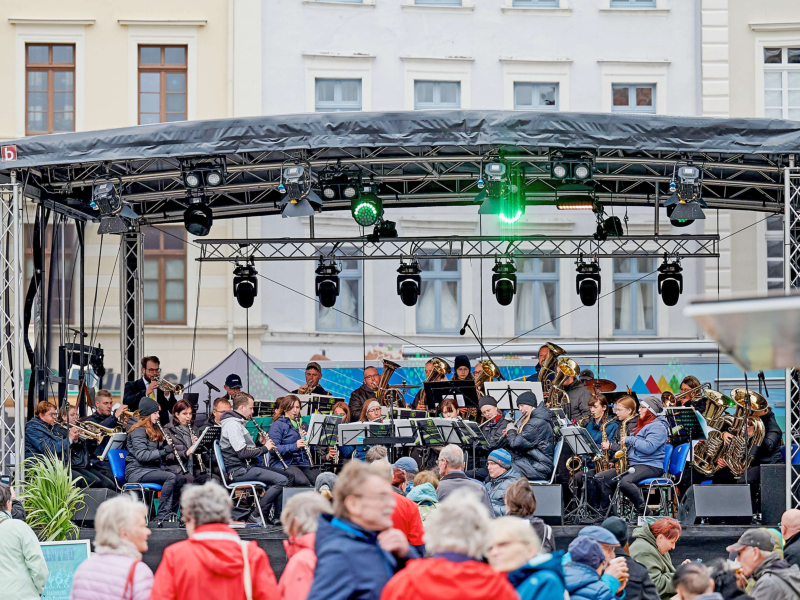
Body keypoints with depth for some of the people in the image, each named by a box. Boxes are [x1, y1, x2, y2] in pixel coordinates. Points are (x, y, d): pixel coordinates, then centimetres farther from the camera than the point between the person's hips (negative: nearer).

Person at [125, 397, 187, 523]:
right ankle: (161, 516, -32)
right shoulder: (138, 431, -9)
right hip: (136, 471, -9)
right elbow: (141, 455, -22)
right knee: (170, 477, -29)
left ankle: (170, 513, -10)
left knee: (181, 479, -10)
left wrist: (165, 444, 2)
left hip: (151, 469, 9)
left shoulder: (153, 431, 21)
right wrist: (163, 451, -25)